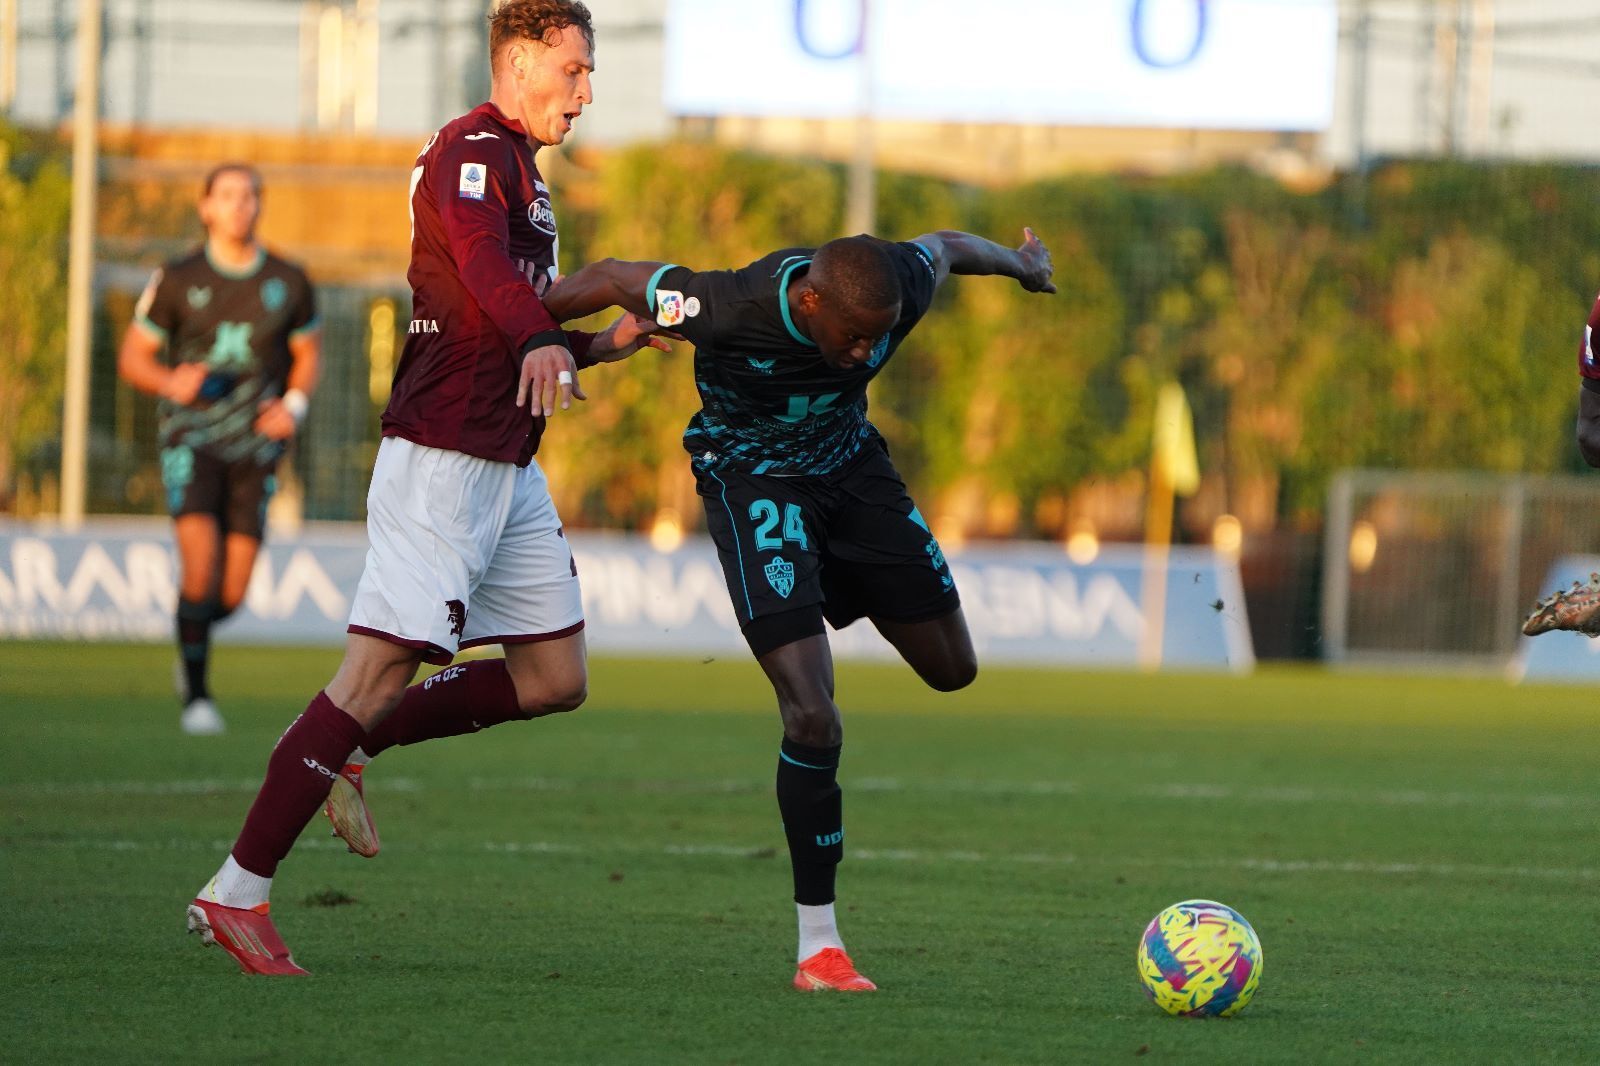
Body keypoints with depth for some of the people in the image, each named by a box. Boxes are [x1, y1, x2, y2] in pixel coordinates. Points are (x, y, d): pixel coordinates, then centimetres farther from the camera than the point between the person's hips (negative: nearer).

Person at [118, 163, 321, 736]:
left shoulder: (288, 282, 4)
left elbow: (308, 354, 18)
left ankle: (194, 634, 36)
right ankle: (197, 695, -7)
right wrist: (171, 382, -18)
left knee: (231, 594, -1)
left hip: (255, 447, 2)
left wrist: (295, 405, -2)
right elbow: (132, 357, 4)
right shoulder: (176, 280, -2)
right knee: (200, 562, -21)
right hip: (191, 437, -2)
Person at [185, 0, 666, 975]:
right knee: (383, 668, -14)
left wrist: (604, 343, 19)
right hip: (443, 454, -10)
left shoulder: (520, 170, 22)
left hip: (506, 468, 10)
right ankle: (237, 892, -12)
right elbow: (483, 265, -32)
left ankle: (345, 747, 15)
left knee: (556, 678, 8)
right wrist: (542, 343, -50)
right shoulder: (473, 152, -10)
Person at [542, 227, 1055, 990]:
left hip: (850, 466, 5)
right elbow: (610, 278, -20)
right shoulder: (731, 309, -37)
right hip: (752, 479, -5)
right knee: (813, 718, -18)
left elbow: (944, 246, 1)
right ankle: (817, 946, -7)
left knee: (952, 669, 12)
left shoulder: (900, 286, -24)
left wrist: (1019, 263, 23)